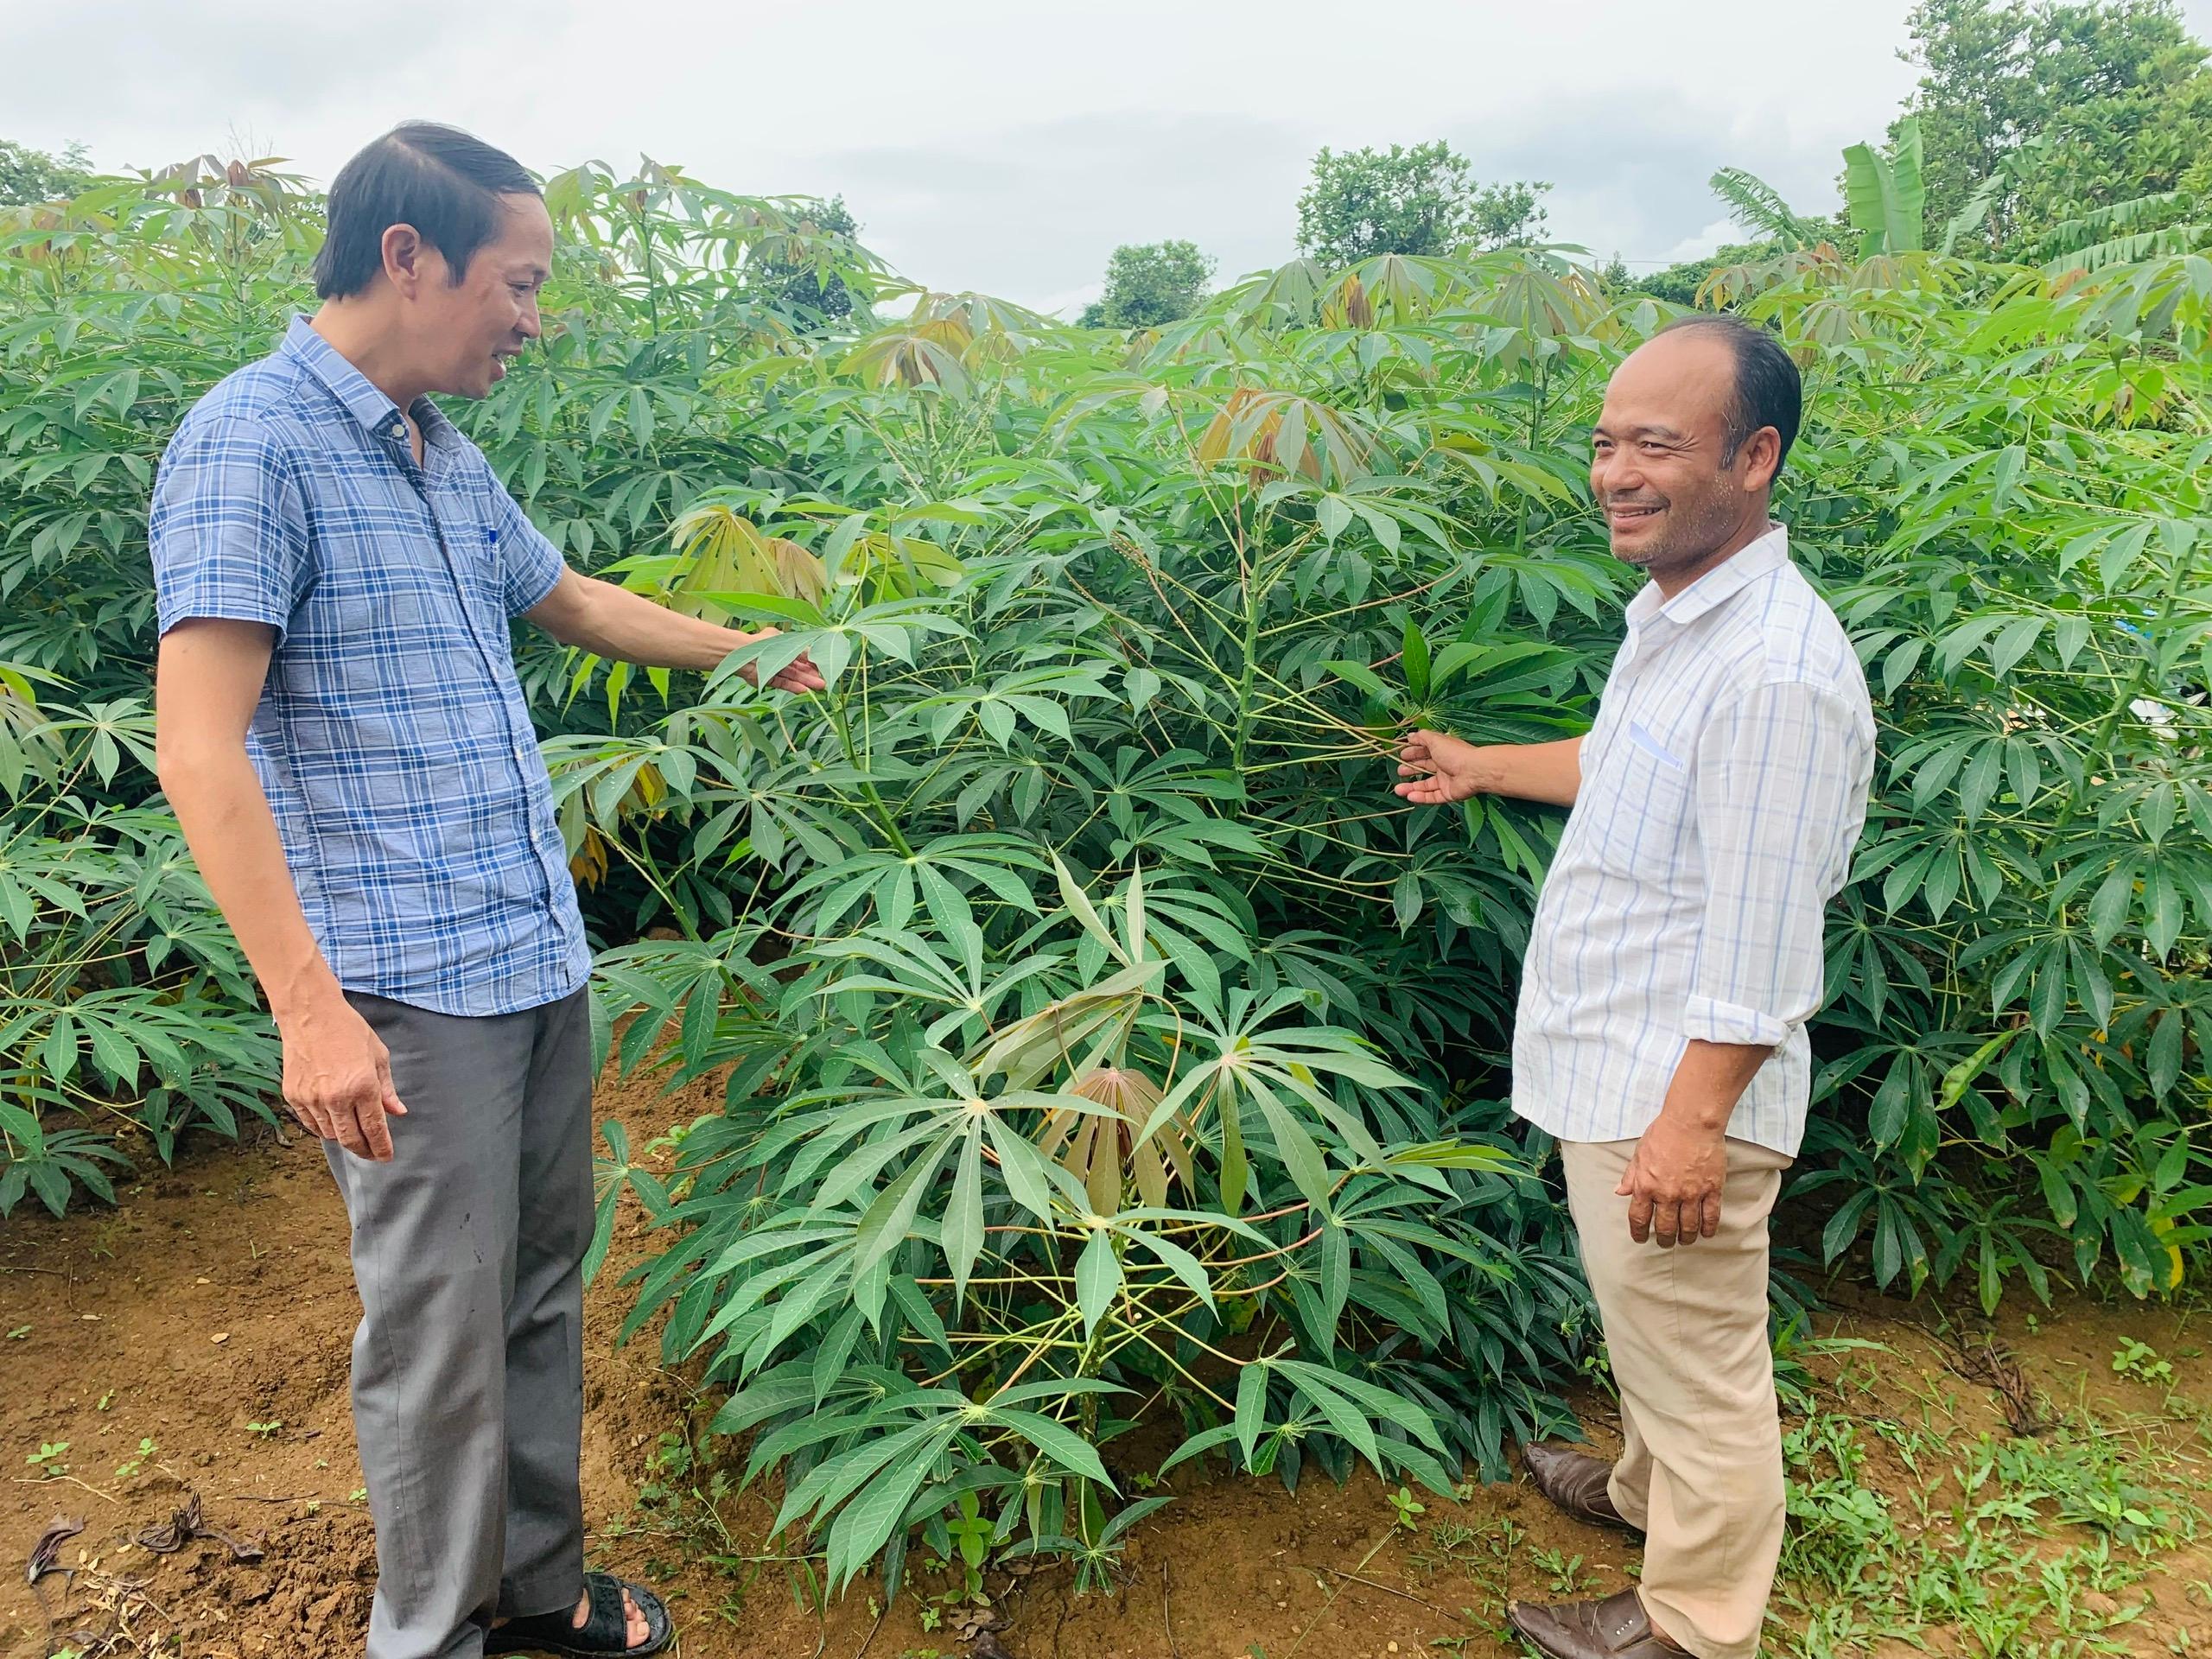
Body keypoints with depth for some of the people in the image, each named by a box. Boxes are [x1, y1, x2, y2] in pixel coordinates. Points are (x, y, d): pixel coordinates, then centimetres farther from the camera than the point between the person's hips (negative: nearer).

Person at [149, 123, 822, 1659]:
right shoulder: (251, 442, -12)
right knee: (443, 1333, 2)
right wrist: (312, 1007, -22)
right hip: (411, 988, -8)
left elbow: (573, 599, 31)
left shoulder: (450, 459, 13)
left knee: (544, 1292, 16)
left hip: (541, 957, 8)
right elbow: (200, 750, -18)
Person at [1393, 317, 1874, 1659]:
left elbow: (1760, 949, -26)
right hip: (1613, 1072, 10)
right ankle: (1650, 1490, 52)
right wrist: (1482, 767, 34)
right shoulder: (1675, 614, 6)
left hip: (1676, 1101, -10)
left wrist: (1693, 1125, -23)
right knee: (1652, 1337, 29)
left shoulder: (1775, 669, -27)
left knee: (1700, 1367, 11)